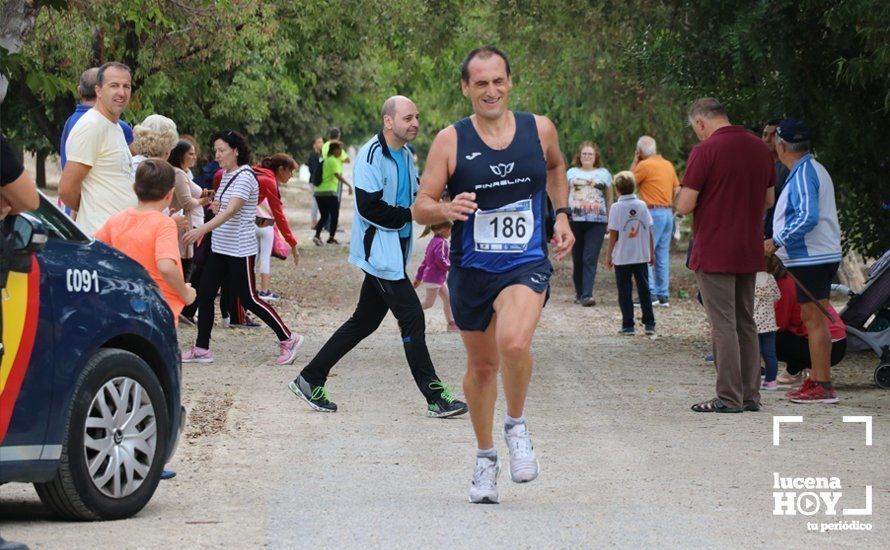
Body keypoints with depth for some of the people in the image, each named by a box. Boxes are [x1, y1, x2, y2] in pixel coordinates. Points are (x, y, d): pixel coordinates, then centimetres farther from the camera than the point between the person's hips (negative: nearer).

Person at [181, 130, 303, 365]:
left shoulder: (244, 177, -16)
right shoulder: (225, 175, 12)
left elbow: (231, 211, -28)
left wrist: (202, 230, -40)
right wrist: (214, 206, 2)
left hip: (240, 249, -9)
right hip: (219, 247, 9)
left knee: (249, 299, -4)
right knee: (204, 295, 3)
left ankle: (288, 339, 9)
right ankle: (201, 349, 8)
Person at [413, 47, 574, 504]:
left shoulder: (539, 129, 0)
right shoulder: (450, 141, -6)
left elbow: (556, 167, 24)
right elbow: (420, 209, -6)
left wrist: (561, 216, 16)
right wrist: (448, 210, -27)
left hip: (527, 264, -1)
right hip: (471, 268, 1)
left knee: (514, 343, -27)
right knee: (481, 365, 12)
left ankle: (516, 425, 0)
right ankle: (485, 457, 34)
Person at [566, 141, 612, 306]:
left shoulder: (604, 174, 13)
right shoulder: (571, 173, 14)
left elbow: (609, 199, 15)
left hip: (597, 221, -1)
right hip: (575, 220, 1)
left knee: (590, 259, -12)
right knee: (577, 259, 5)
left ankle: (587, 295, -18)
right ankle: (579, 293, 18)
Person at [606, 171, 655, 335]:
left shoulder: (616, 207, -9)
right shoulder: (642, 205, 1)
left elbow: (613, 234, -8)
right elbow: (649, 231, 5)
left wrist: (609, 255, 1)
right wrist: (652, 253, 14)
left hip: (622, 257, -3)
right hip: (642, 256, 3)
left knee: (625, 292, 3)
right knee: (644, 289, 11)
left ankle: (628, 326, 2)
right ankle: (649, 324, 12)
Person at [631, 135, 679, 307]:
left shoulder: (644, 165, -9)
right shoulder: (668, 165, 13)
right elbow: (677, 190, 17)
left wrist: (635, 162, 6)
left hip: (653, 213, -7)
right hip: (668, 212, 7)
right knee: (663, 255, 9)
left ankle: (650, 293, -15)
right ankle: (664, 296, 9)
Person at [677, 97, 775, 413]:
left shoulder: (706, 150, -14)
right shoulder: (759, 148, 8)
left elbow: (684, 206, -15)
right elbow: (768, 200, 16)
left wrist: (682, 198, 6)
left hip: (714, 254, -7)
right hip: (749, 253, 7)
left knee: (723, 325, -4)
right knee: (746, 323, 13)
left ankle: (729, 398, -4)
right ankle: (750, 396, 15)